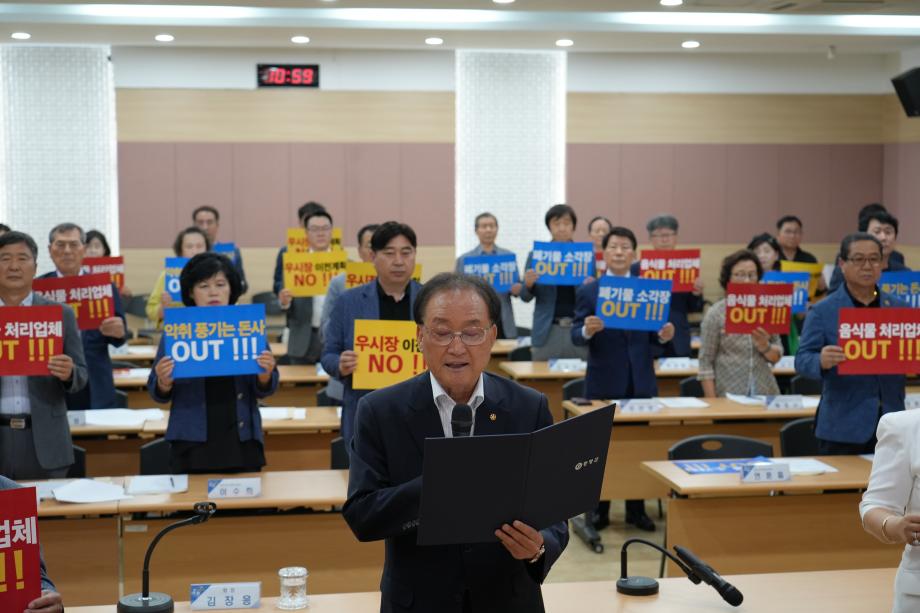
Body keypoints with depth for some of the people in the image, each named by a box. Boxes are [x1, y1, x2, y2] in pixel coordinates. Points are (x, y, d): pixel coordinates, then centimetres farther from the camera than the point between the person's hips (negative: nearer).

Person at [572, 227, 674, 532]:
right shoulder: (588, 292, -2)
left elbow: (651, 339, 5)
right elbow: (576, 337, -8)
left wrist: (663, 336, -16)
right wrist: (587, 330, -29)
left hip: (641, 381, 2)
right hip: (604, 382, -2)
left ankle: (636, 509, 19)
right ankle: (599, 509, 16)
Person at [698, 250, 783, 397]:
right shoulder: (716, 313, -3)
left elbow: (777, 356, 11)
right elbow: (705, 362, -5)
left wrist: (764, 346, -10)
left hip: (765, 393, 3)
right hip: (728, 395, -3)